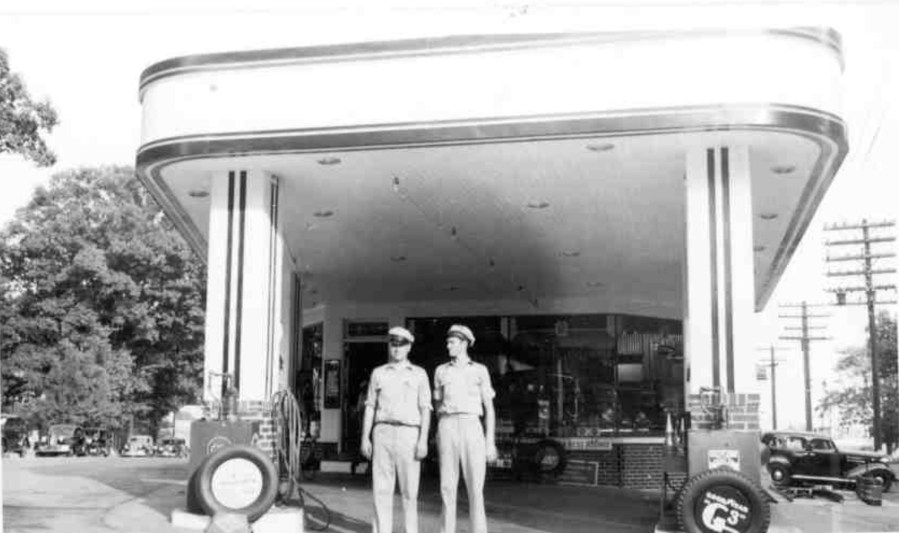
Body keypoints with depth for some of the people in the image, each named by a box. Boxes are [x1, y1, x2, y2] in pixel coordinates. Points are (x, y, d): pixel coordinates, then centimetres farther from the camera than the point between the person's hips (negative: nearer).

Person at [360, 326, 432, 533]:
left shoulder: (419, 374, 7)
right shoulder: (378, 373, 12)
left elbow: (425, 409, 2)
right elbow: (370, 407, 12)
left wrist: (423, 440, -9)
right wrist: (365, 438, 3)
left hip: (409, 433, -2)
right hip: (383, 432, 2)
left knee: (409, 489, -2)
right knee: (381, 488, -1)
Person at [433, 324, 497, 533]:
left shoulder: (480, 371, 7)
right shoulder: (441, 371, 14)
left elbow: (489, 408, 5)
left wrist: (491, 442, -2)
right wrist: (440, 439, 14)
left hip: (472, 430, -2)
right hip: (448, 431, 2)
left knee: (475, 490, -5)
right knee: (447, 488, 0)